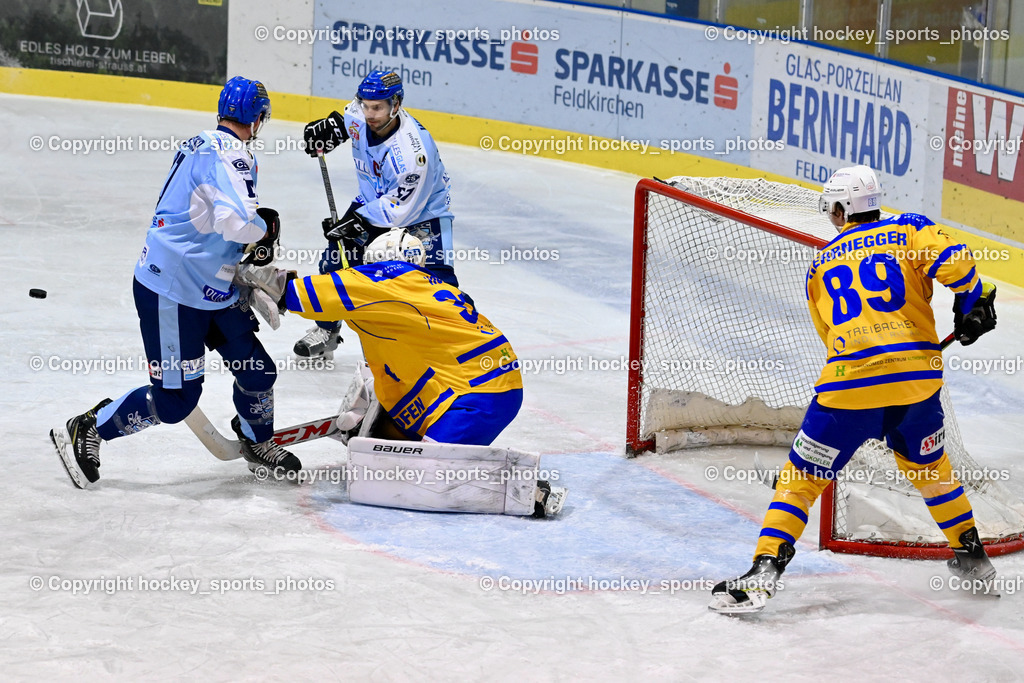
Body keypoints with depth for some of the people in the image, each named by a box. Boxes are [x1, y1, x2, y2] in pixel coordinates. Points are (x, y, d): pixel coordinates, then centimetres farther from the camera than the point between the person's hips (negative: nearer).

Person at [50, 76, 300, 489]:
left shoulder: (204, 145, 9)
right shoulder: (228, 153, -21)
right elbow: (237, 222, -35)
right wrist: (267, 227, -14)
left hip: (212, 287, 10)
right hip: (171, 293, -10)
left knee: (256, 370, 13)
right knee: (174, 400, -5)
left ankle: (257, 443, 37)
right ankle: (84, 432, 9)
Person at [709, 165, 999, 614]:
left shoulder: (821, 266, 17)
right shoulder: (910, 231, 11)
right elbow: (951, 260, -8)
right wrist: (975, 301, 4)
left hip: (849, 384, -2)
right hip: (919, 378, 2)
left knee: (802, 477, 7)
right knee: (928, 466, 28)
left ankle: (764, 572, -4)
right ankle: (972, 557, 36)